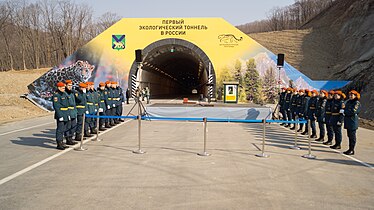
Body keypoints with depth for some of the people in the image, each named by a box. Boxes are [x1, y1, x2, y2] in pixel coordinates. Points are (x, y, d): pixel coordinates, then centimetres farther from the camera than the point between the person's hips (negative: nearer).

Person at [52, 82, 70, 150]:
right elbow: (56, 106, -18)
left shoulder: (64, 94, 15)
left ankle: (61, 142, 23)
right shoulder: (56, 95, -12)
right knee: (60, 129, -4)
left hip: (65, 115, 9)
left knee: (63, 129, 14)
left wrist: (68, 114, 17)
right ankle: (59, 144, 1)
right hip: (60, 115, -9)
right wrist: (60, 115, -22)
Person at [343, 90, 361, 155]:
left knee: (352, 136, -3)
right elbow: (345, 109, 19)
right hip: (347, 121, 8)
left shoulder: (357, 103, -9)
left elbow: (352, 111, -18)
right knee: (349, 136, 12)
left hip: (353, 122, -8)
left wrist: (344, 111, -10)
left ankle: (352, 150, 2)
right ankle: (350, 149, 18)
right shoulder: (348, 102, 16)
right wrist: (344, 110, -2)